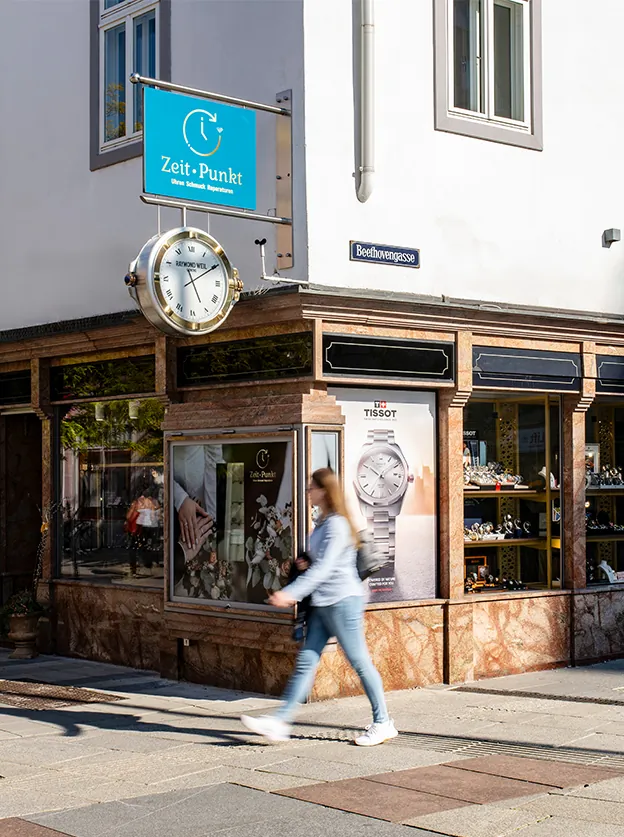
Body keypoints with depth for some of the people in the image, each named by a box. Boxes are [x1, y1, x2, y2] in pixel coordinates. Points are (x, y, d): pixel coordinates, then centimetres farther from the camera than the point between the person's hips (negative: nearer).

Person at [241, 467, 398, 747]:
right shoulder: (323, 523, 14)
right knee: (306, 661, 5)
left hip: (343, 601, -9)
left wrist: (291, 593, -29)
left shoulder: (337, 525, -15)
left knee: (360, 662, 0)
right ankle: (280, 722, 3)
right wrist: (304, 562, 6)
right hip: (323, 603, 9)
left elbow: (324, 568, -24)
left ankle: (383, 723, 11)